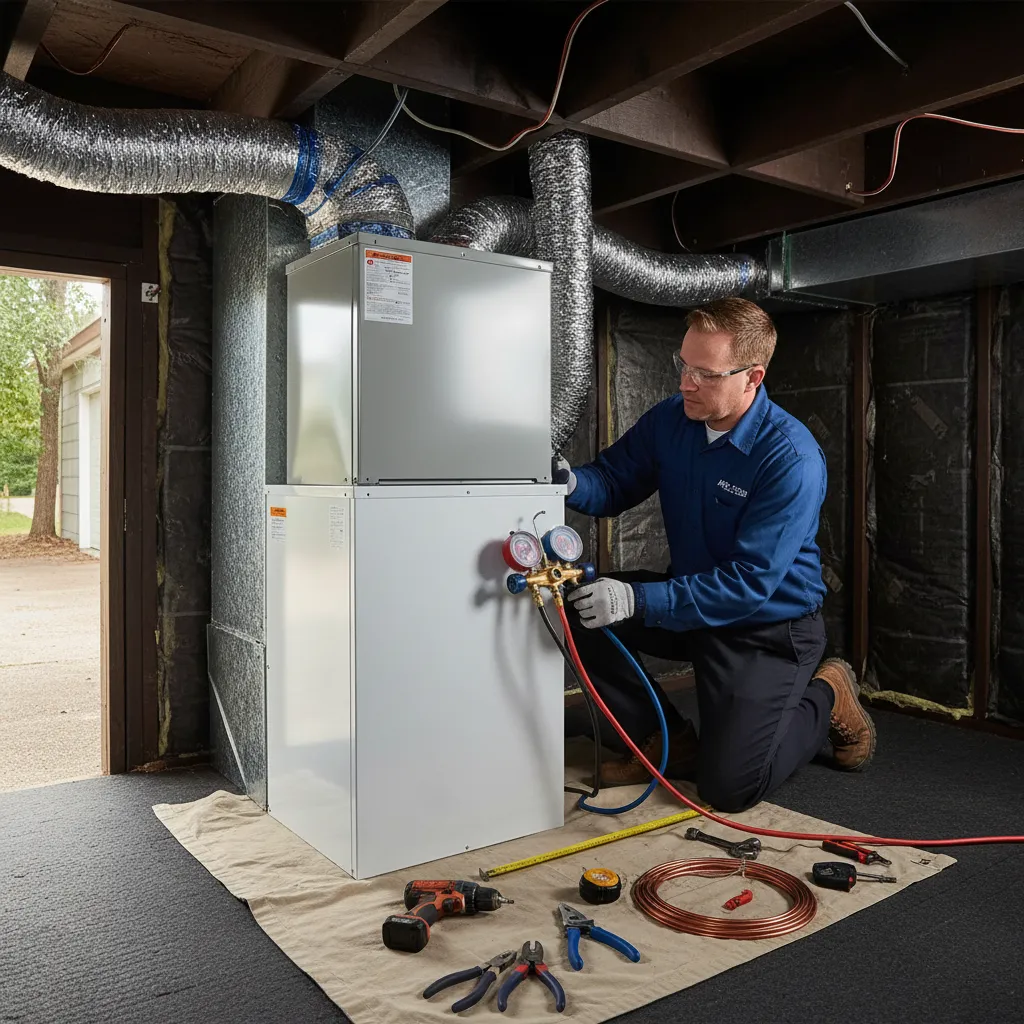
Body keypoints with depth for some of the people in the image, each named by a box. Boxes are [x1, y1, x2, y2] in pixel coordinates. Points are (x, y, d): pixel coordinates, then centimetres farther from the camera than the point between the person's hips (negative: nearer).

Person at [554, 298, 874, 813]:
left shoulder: (791, 458, -27)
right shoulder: (670, 419, -7)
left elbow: (750, 582, -31)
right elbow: (614, 481, 1)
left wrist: (639, 600, -39)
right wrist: (572, 482, -24)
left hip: (769, 624, -6)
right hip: (689, 599, 6)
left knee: (727, 785, -14)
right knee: (575, 608, -13)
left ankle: (826, 699, 16)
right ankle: (670, 741, 4)